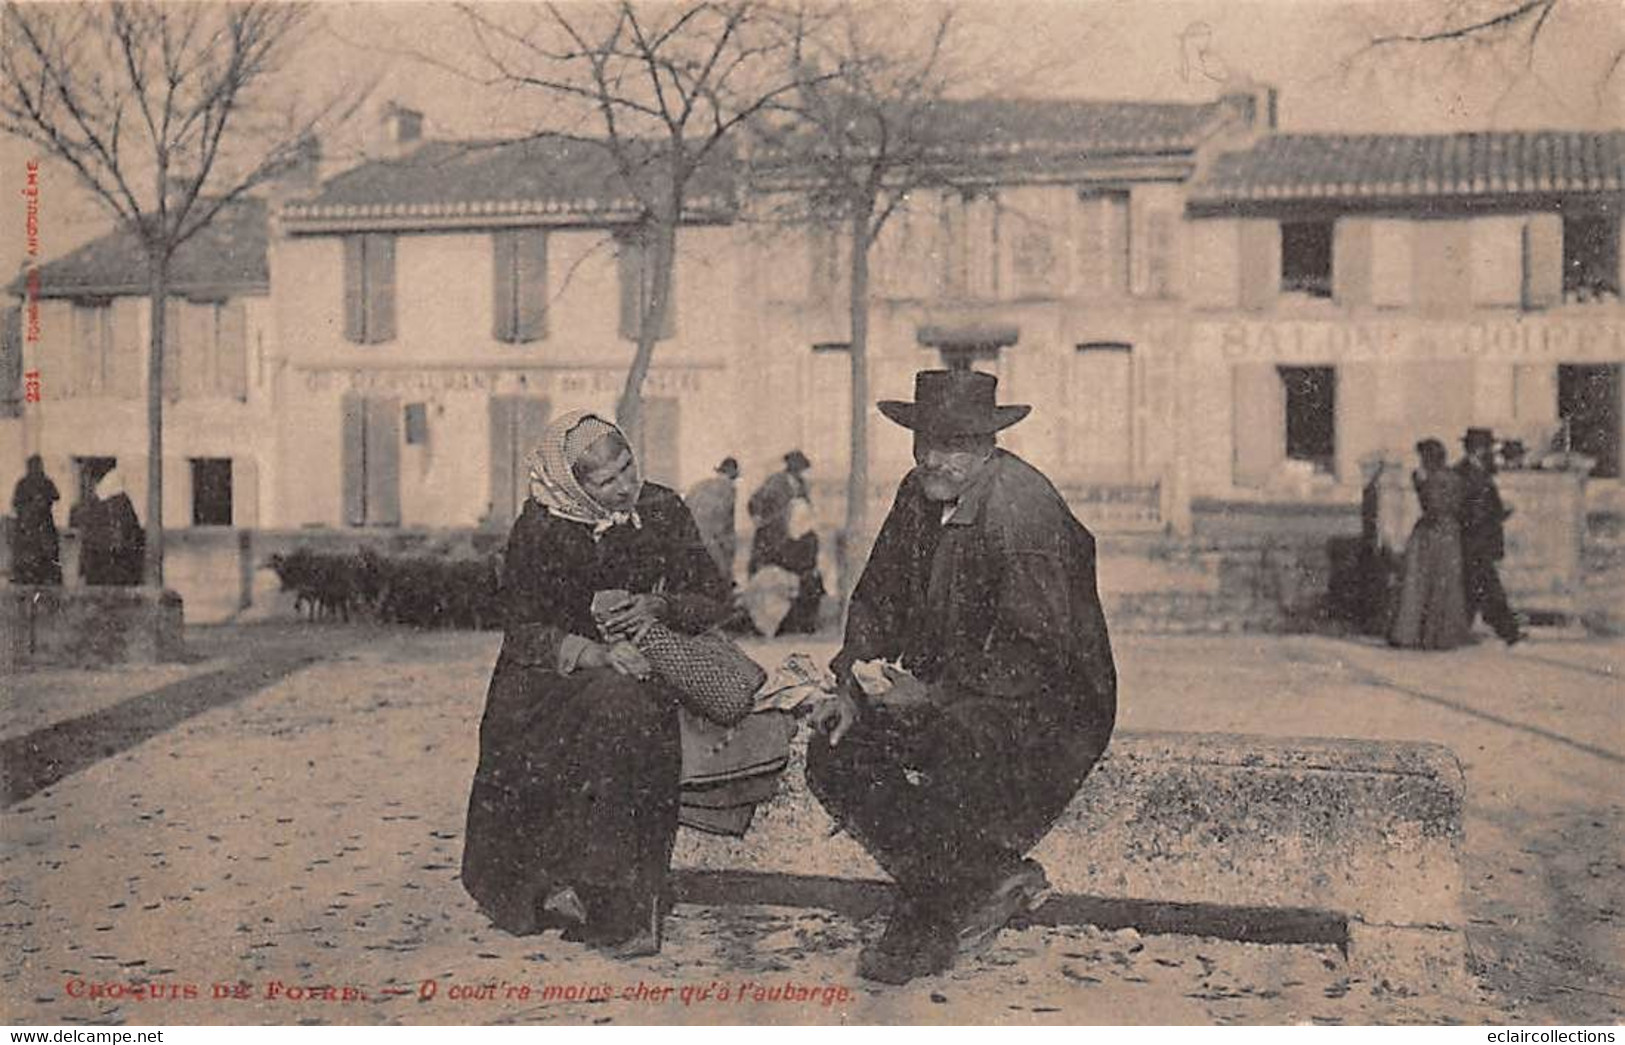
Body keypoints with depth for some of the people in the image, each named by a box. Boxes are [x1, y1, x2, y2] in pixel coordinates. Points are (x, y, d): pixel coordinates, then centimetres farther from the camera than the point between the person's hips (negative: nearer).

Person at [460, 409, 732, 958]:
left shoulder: (662, 511, 1)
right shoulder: (540, 529, -6)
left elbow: (715, 599, 8)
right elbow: (523, 633, -10)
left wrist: (658, 607, -13)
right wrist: (595, 653, -27)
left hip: (640, 668, 2)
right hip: (550, 676, -2)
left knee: (626, 709, -31)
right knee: (609, 710, -34)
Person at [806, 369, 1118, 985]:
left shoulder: (1023, 509, -23)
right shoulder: (920, 494, 1)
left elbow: (1039, 653, -26)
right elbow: (878, 598, 13)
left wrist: (936, 693, -27)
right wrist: (852, 681, -1)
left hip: (1048, 707, -8)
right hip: (943, 694, 8)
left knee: (953, 745, -34)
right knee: (833, 754, -3)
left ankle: (928, 926, -8)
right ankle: (993, 879, 5)